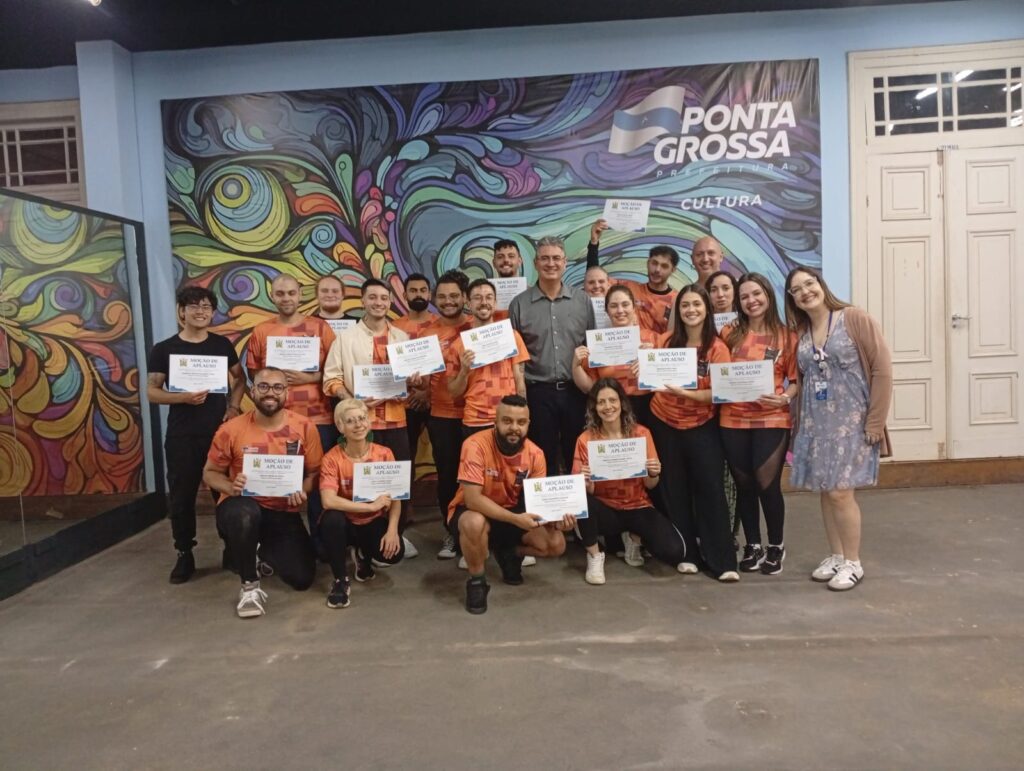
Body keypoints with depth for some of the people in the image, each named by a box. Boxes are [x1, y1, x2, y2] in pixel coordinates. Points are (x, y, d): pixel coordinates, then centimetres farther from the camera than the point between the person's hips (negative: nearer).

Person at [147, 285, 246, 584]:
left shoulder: (222, 344, 5)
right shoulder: (164, 349, -1)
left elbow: (240, 378, 13)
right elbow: (152, 391, -2)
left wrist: (234, 406, -3)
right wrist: (182, 397, -19)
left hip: (220, 430, 1)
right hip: (182, 435, -1)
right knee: (181, 495, 5)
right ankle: (184, 554, 19)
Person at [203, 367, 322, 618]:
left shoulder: (305, 427, -7)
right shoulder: (231, 430, -10)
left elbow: (314, 472, 1)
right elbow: (210, 473, 1)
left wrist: (302, 491, -21)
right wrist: (231, 486, -21)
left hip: (284, 513, 2)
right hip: (241, 507, -2)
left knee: (302, 579, -6)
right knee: (244, 514, -41)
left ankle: (262, 555, 29)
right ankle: (250, 585, -13)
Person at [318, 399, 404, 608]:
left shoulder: (384, 454, -9)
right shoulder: (332, 458, -17)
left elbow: (395, 497, -9)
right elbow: (328, 501, -30)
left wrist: (392, 530, -25)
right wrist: (372, 505, -30)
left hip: (374, 523, 2)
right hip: (344, 523, -2)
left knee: (394, 553, -26)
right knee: (332, 518, -36)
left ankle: (364, 555, 16)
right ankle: (340, 580, -11)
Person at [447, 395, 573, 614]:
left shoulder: (535, 454, -12)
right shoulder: (476, 446, -27)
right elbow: (472, 499, -32)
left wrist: (555, 519, -26)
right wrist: (516, 519, -40)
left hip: (512, 512, 5)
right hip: (473, 510, -4)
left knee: (556, 545, -14)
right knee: (475, 523, -40)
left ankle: (508, 553, 18)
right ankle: (476, 581, -10)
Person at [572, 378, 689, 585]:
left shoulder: (641, 433, -6)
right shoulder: (585, 440, -8)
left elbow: (649, 485, -2)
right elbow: (588, 491, -8)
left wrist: (654, 475, -25)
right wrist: (585, 482, -31)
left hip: (638, 508, 1)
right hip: (605, 509, -1)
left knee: (674, 552, -22)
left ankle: (634, 538, 13)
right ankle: (595, 556, -8)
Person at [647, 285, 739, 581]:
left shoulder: (717, 348, -8)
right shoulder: (666, 341, -2)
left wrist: (686, 393, -26)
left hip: (702, 427, -2)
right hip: (664, 423, 2)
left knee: (711, 489, -4)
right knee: (675, 491, 8)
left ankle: (723, 560, 3)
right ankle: (686, 554, 20)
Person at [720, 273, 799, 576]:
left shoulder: (786, 336, 0)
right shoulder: (729, 333, 4)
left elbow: (796, 379, 1)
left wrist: (784, 398, -17)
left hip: (772, 420, -2)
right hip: (733, 420, 2)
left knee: (767, 484, -2)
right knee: (744, 485, 10)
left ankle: (776, 546, 22)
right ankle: (752, 546, 27)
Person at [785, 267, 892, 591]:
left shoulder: (854, 319, -7)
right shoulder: (799, 333, 9)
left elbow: (882, 370, -9)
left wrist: (874, 422, -11)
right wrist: (800, 422, 11)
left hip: (851, 422, -5)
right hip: (815, 424, 5)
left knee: (841, 492, -8)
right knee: (825, 491, 9)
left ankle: (853, 562, 9)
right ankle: (836, 556, 24)